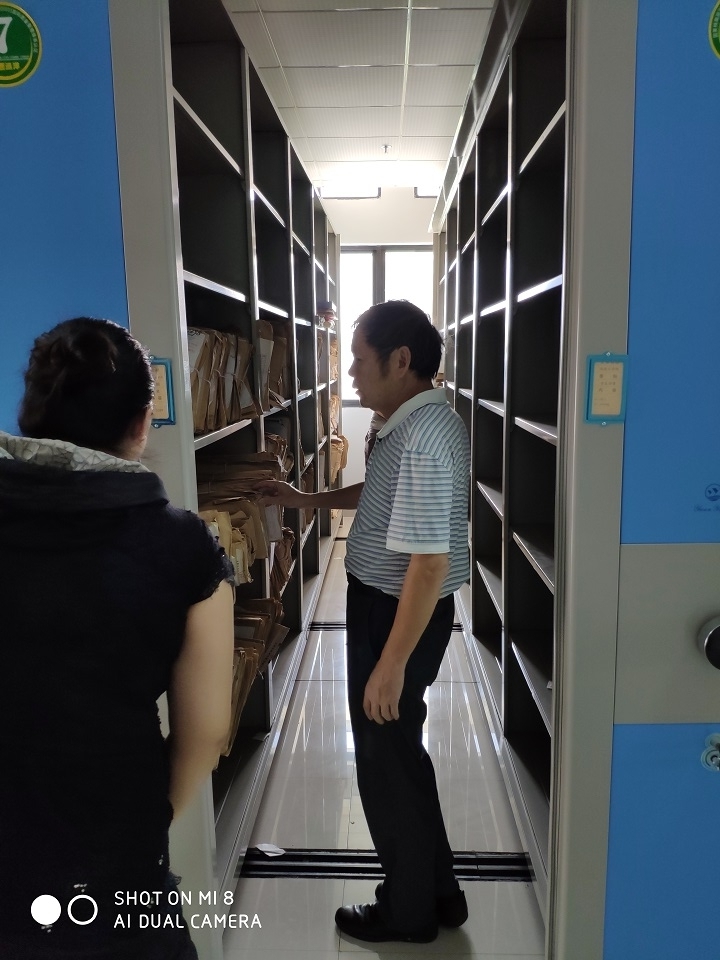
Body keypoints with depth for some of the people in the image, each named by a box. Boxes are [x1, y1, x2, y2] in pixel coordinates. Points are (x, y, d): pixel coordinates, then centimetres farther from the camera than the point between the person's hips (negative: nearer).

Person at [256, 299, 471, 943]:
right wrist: (308, 500, 22)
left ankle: (409, 912, 33)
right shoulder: (415, 422, 6)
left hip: (398, 616, -10)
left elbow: (430, 564, -29)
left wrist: (391, 665, -24)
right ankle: (438, 891, 41)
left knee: (386, 763, 9)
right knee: (402, 753, 22)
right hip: (386, 605, 10)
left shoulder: (423, 437, -27)